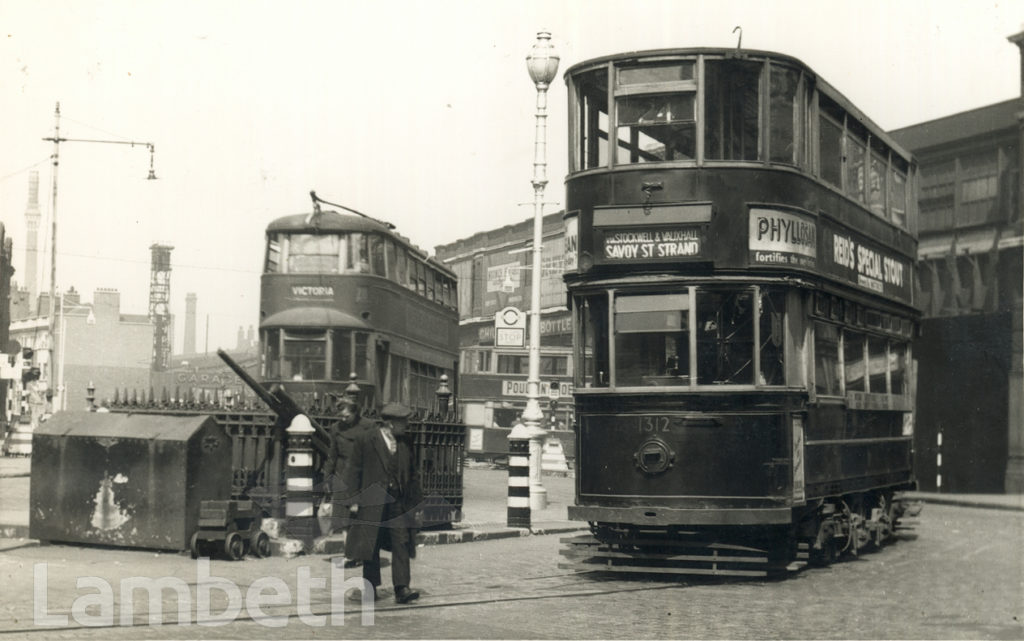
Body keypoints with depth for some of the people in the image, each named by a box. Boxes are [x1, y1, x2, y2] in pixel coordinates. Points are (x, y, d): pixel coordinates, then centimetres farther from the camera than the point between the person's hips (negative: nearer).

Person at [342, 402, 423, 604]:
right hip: (373, 502, -3)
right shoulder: (364, 440, -3)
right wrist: (355, 498, -7)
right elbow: (353, 470, -1)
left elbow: (412, 474, 17)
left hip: (398, 502, 3)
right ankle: (370, 589, 14)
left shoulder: (404, 444, 11)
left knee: (401, 544, -5)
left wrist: (416, 501, 12)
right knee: (371, 547, 4)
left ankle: (402, 589, -7)